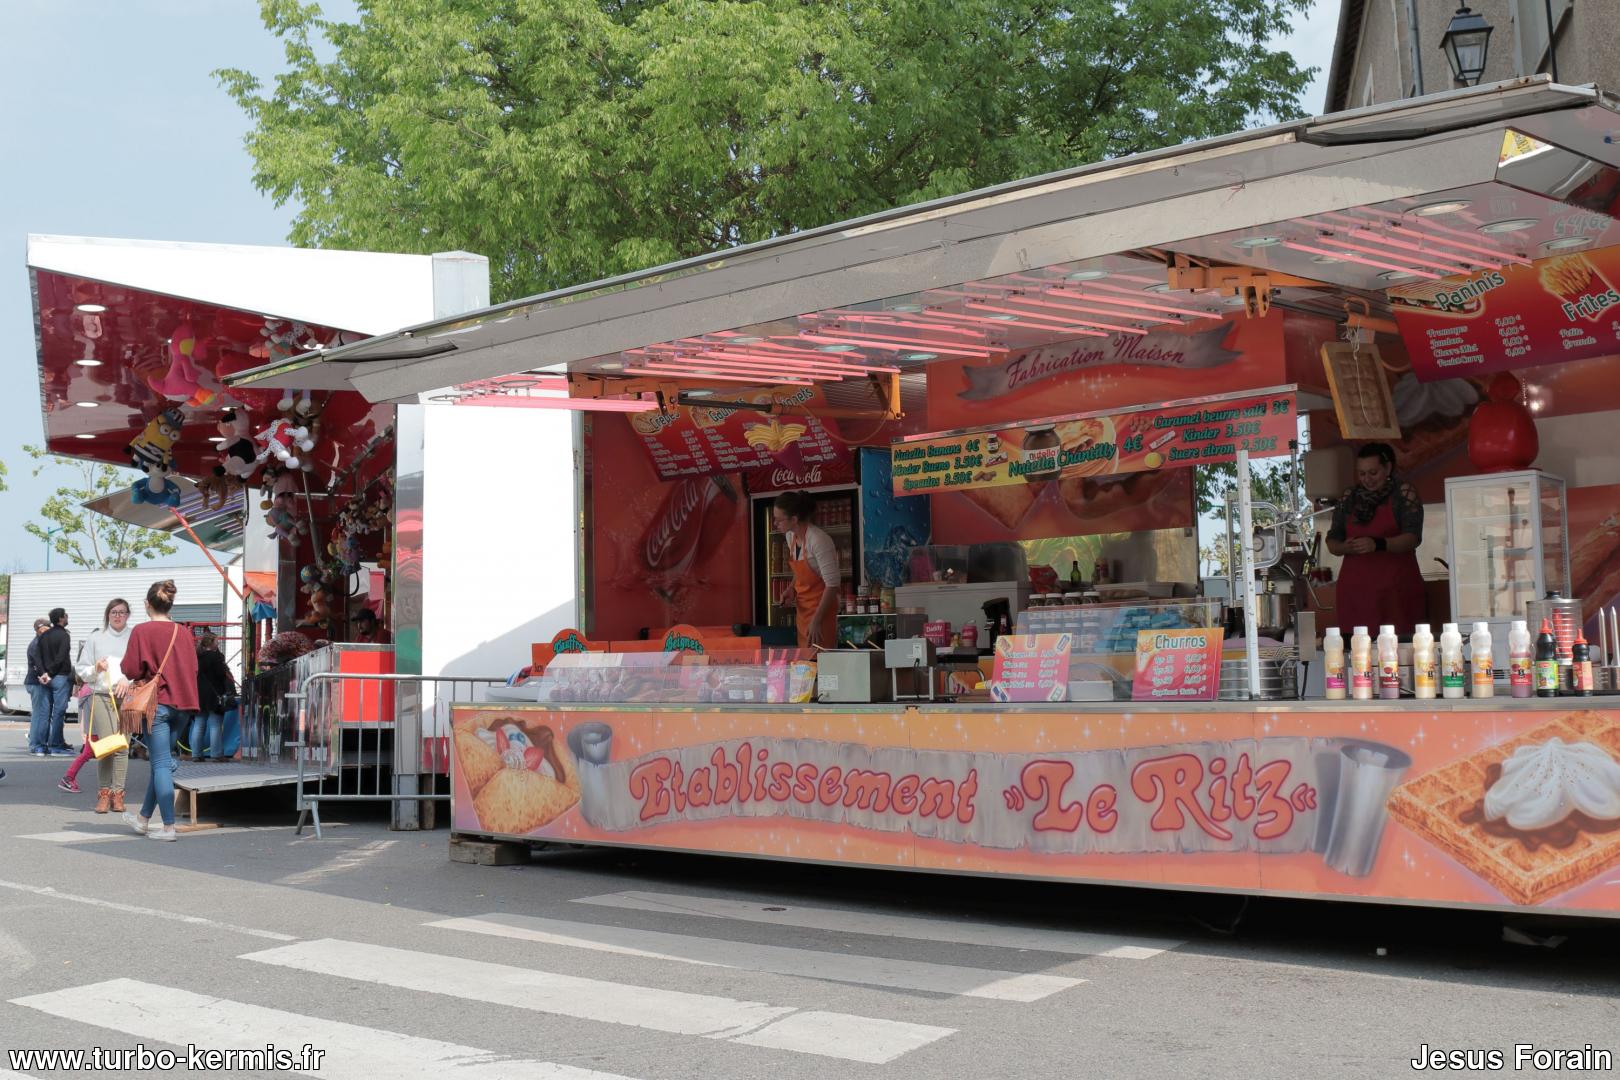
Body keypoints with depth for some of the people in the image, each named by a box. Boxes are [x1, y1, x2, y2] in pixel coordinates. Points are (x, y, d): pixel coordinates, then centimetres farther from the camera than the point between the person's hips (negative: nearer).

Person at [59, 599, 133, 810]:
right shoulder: (95, 638, 10)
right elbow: (81, 669, 12)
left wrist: (127, 680, -15)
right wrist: (95, 669, -7)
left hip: (127, 696, 0)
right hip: (101, 695, 0)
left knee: (122, 746, -3)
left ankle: (117, 793, 1)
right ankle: (104, 793, -1)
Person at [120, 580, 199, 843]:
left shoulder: (141, 631, -9)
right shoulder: (182, 632, 5)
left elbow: (131, 670, -8)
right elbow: (193, 668, 9)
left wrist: (123, 664, 12)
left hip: (156, 701, -5)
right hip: (181, 703, 5)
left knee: (161, 764, -4)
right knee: (160, 761, 16)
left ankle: (169, 827, -6)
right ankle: (143, 819, 27)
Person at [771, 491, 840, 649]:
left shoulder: (818, 540, -23)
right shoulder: (790, 536, 2)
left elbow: (832, 584, -22)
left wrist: (816, 621, -21)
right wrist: (791, 590, 1)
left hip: (821, 607, -8)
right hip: (802, 608, 8)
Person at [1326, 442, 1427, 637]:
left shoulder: (1403, 493, 3)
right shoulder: (1349, 499, 14)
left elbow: (1413, 537, -7)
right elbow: (1332, 542, 14)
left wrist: (1378, 544, -23)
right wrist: (1346, 547, -9)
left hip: (1396, 587, -3)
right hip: (1355, 589, 3)